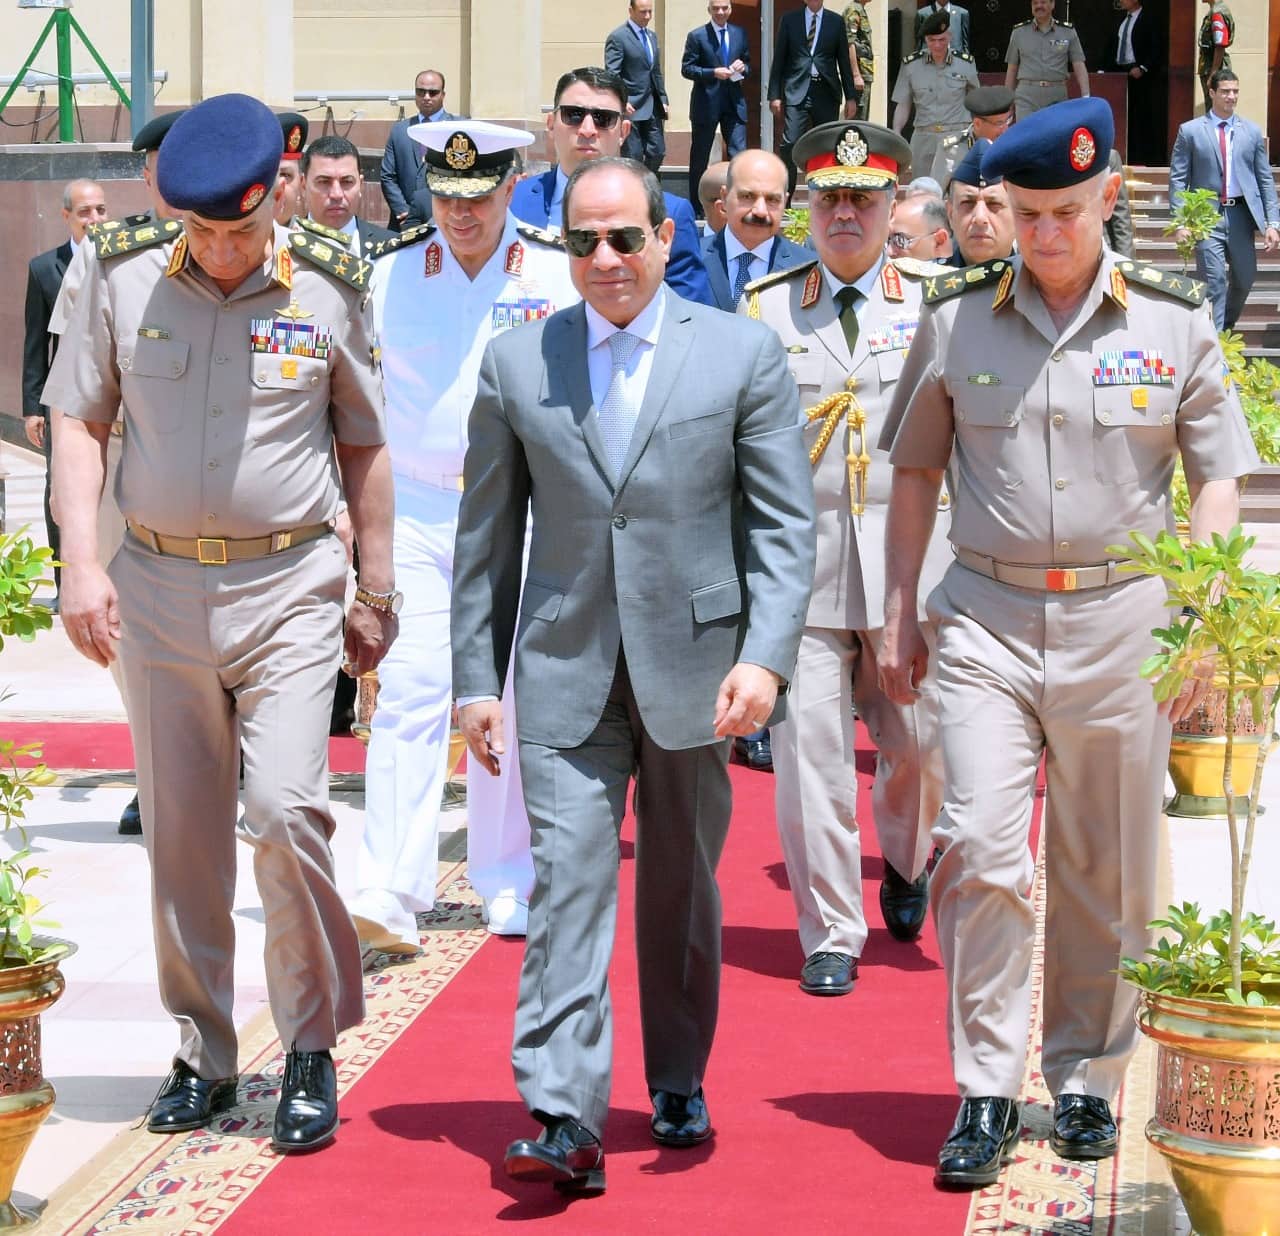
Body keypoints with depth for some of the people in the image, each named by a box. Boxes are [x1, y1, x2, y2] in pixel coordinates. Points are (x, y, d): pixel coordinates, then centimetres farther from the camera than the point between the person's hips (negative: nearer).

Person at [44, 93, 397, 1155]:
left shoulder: (327, 293, -2)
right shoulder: (122, 280, 0)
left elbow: (364, 445, 7)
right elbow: (80, 423, 6)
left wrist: (376, 593, 9)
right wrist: (81, 564, -5)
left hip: (291, 588, -2)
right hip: (157, 587, 2)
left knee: (284, 807, -14)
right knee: (180, 832, 8)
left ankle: (313, 1048, 2)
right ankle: (203, 1055, 21)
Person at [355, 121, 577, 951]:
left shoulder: (560, 275, 0)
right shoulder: (390, 274, 4)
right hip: (414, 515, 0)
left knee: (512, 703, 6)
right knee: (409, 694, -10)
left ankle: (508, 883, 20)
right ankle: (391, 896, -14)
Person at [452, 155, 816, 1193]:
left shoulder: (745, 355, 1)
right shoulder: (515, 365, 5)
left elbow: (784, 523, -1)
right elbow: (487, 535, 9)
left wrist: (765, 656, -13)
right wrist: (477, 679, 6)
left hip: (691, 665, 0)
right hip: (567, 671, 0)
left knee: (681, 890, 12)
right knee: (568, 880, -10)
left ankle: (678, 1089, 28)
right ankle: (564, 1121, -13)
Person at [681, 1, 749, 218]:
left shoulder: (740, 34, 10)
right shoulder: (697, 36, -3)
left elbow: (748, 63, 18)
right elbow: (686, 69, -6)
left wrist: (743, 67, -6)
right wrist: (713, 73, -18)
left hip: (734, 102, 3)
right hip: (706, 103, -3)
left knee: (739, 154, -6)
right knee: (699, 159, 6)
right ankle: (697, 208, 17)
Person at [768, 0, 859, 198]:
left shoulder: (835, 21, 9)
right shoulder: (789, 20, 7)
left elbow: (844, 61, 10)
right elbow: (778, 59, 7)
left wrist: (851, 97, 6)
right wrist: (774, 95, 0)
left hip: (826, 93, 2)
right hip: (797, 91, -1)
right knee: (790, 144, -12)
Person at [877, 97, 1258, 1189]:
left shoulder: (1174, 321, 1)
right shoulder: (955, 319, 3)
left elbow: (1217, 480, 4)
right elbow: (917, 469, 12)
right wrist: (902, 611, 8)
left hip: (1122, 620, 0)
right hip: (986, 616, 0)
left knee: (1105, 872, 8)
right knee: (981, 850, -10)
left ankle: (1086, 1080, 23)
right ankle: (987, 1092, -2)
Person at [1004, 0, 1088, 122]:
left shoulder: (1068, 32, 6)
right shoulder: (1019, 32, 8)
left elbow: (1079, 66, 1)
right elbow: (1011, 70, 13)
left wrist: (1085, 97, -11)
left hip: (1057, 97, 1)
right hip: (1026, 97, 0)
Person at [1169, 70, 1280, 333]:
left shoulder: (1252, 131, 9)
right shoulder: (1190, 131, 1)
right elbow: (1178, 179, 1)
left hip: (1241, 215, 3)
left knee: (1245, 278, 12)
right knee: (1214, 281, -7)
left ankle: (1226, 328, 34)